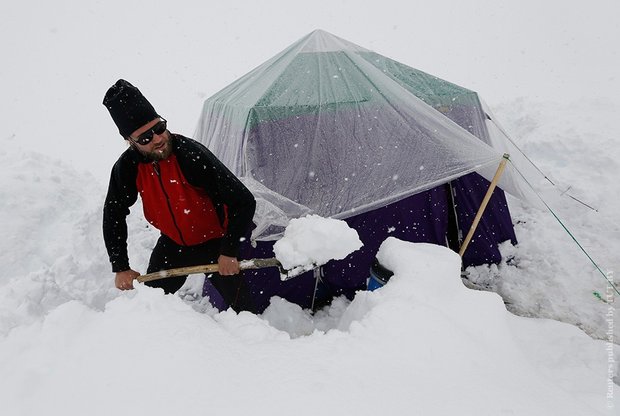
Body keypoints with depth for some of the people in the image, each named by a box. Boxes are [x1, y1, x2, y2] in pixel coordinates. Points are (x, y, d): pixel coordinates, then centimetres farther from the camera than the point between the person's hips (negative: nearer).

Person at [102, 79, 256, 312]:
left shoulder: (192, 155, -31)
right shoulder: (127, 167, -15)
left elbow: (244, 202, -29)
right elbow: (114, 215, 0)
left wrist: (229, 252, -22)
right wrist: (120, 267, -3)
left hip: (214, 243, -4)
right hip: (172, 244, 5)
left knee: (240, 305, -3)